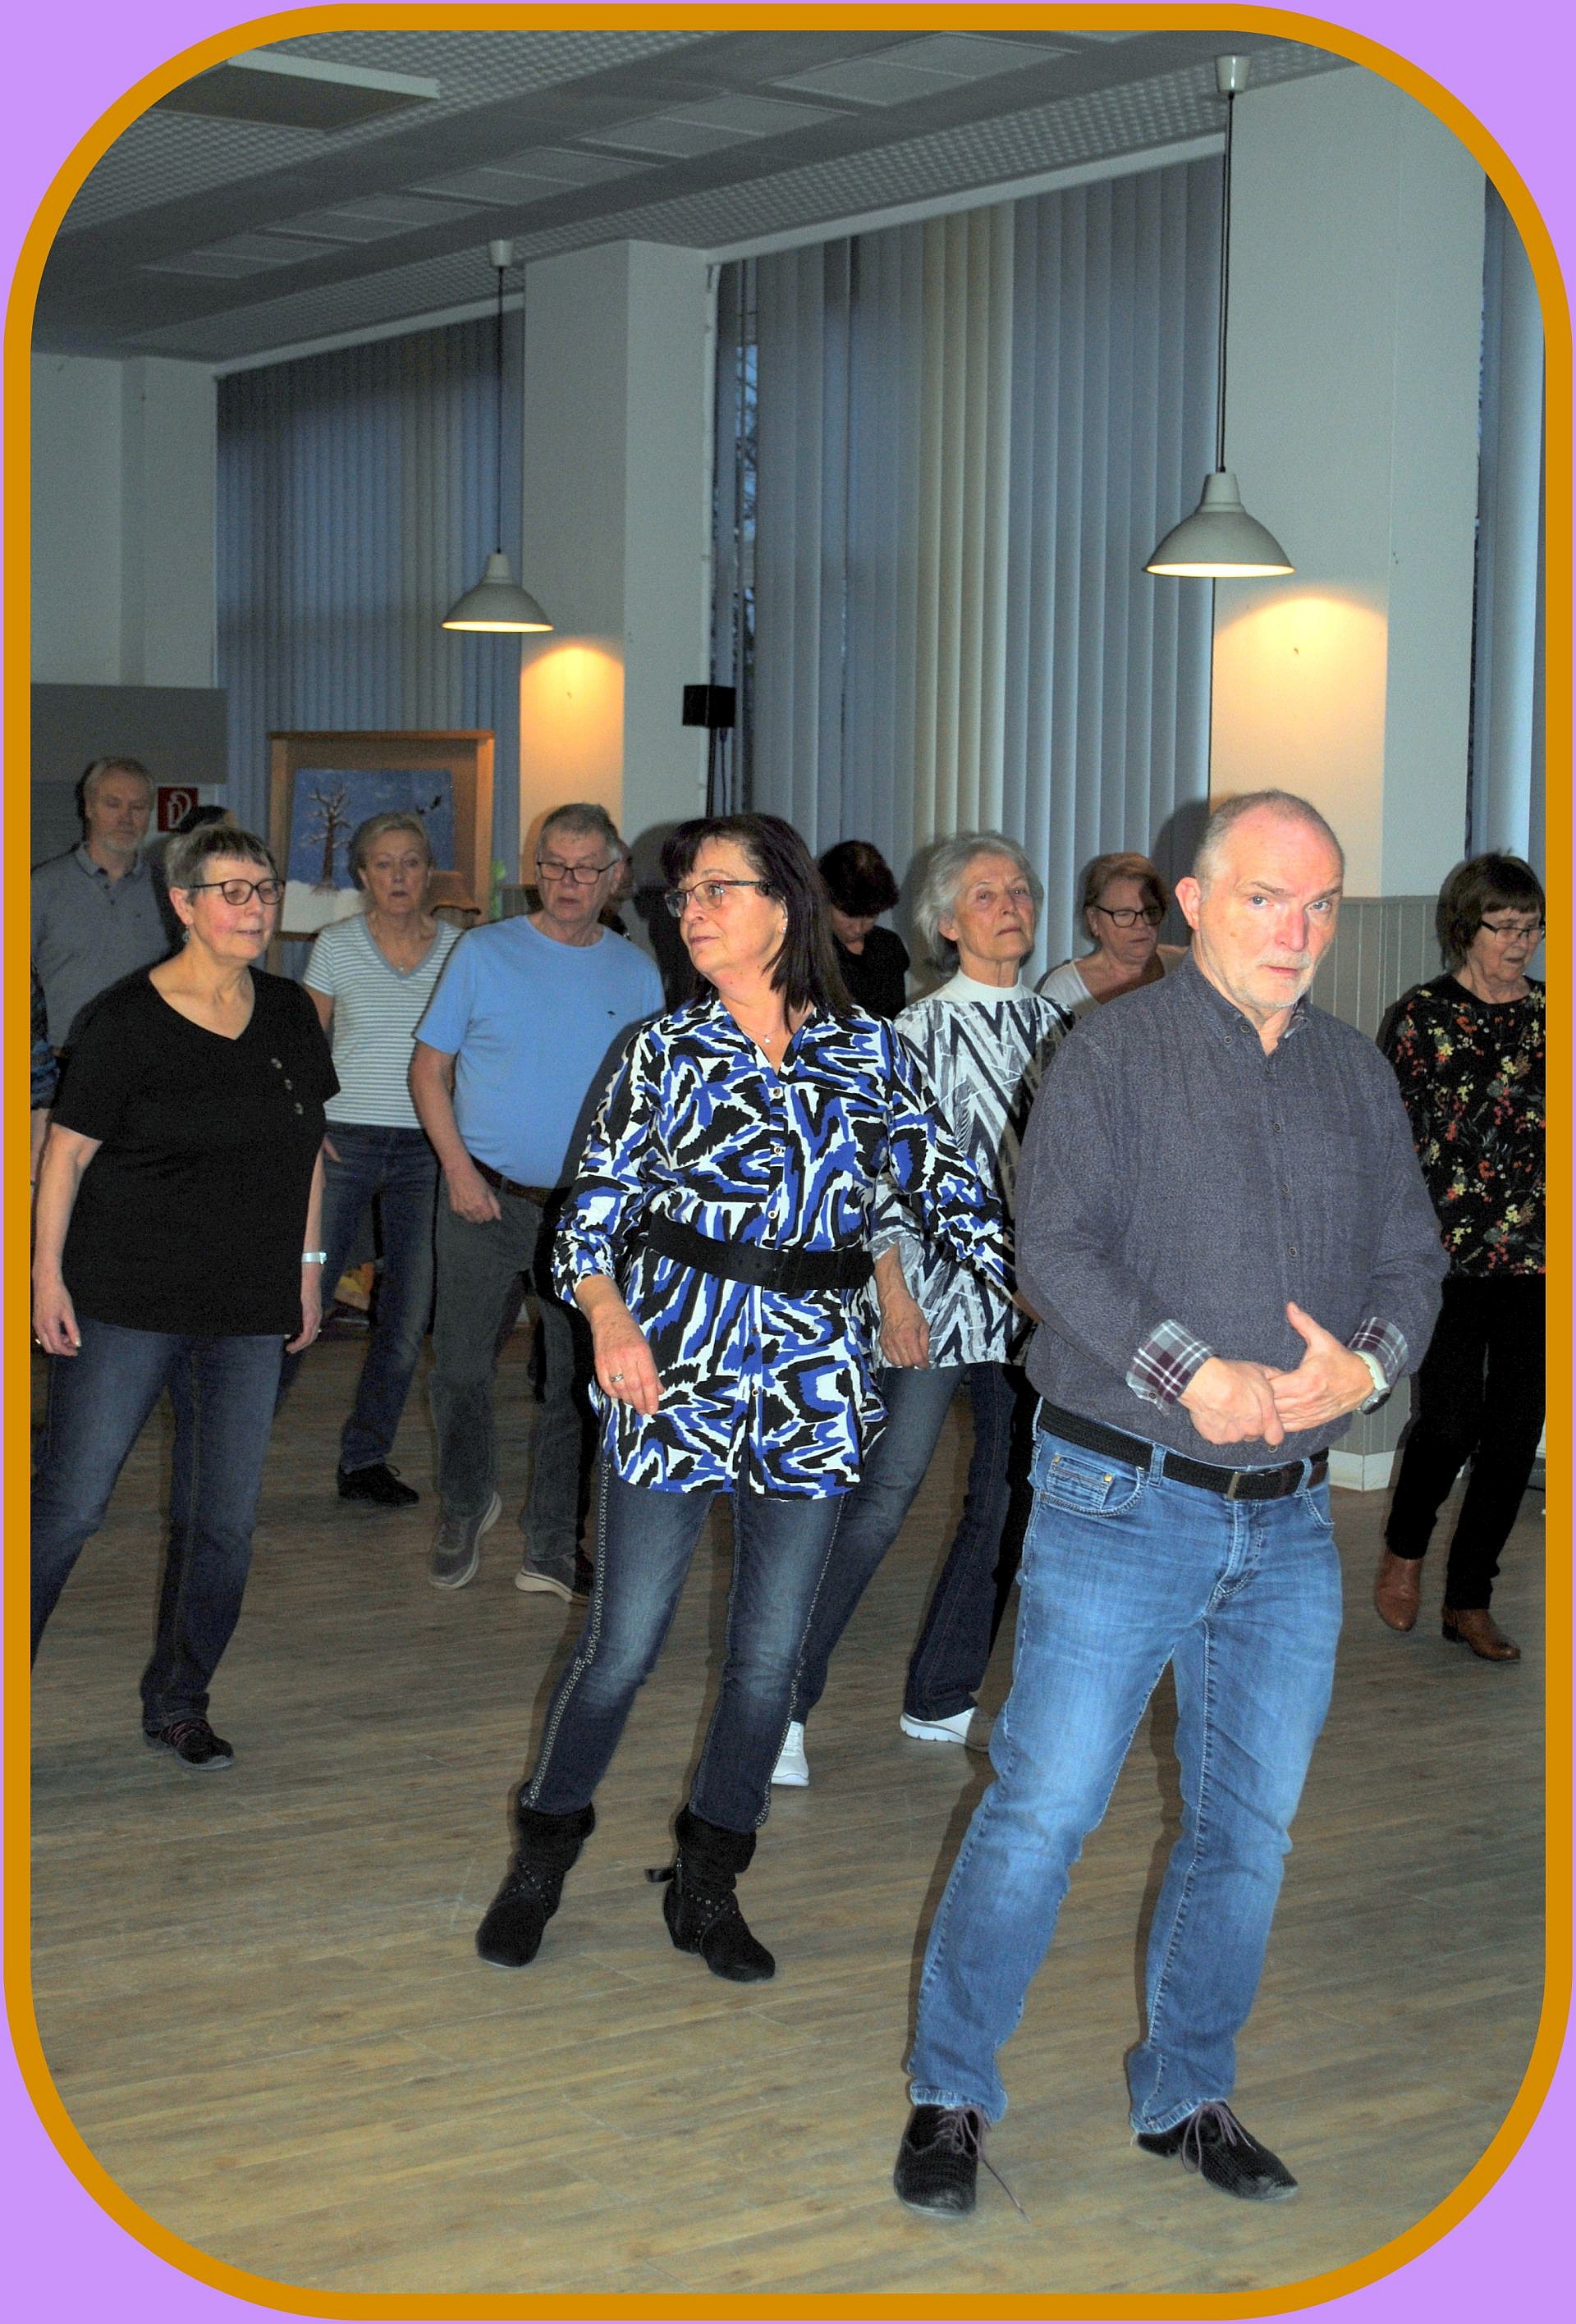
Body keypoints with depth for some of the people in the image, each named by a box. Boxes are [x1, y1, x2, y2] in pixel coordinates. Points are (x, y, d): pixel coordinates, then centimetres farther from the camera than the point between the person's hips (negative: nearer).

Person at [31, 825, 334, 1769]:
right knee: (71, 1503, -4)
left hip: (249, 1306, 5)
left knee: (224, 1522, 8)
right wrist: (47, 1271, -8)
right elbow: (68, 1148, -6)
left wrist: (307, 1262, 16)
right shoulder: (129, 1018, -9)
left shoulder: (291, 1014, 8)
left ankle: (178, 1702, 22)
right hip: (127, 1301, -5)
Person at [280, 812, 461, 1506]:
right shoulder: (337, 945, 2)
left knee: (411, 1310, 3)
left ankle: (365, 1459, 15)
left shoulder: (458, 949, 4)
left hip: (426, 1145, 2)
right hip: (345, 1137, -2)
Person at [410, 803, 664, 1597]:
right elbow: (429, 1068, 0)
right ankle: (464, 1508, 29)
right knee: (461, 1367, 6)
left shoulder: (636, 974, 5)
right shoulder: (483, 953, -1)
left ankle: (553, 1547, 15)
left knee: (578, 1381, 4)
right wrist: (458, 1170, -10)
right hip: (484, 1198, -1)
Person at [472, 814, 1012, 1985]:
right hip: (674, 1368, -1)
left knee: (771, 1655, 7)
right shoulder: (667, 1051, 2)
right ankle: (541, 1859, 23)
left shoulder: (871, 1053, 5)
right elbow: (594, 1208, 1)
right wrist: (609, 1317, -17)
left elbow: (951, 1187, 7)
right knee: (625, 1643, 1)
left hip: (818, 1378, 2)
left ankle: (707, 1890, 23)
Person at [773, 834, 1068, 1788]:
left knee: (1008, 1505, 7)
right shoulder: (921, 1031, -3)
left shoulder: (1052, 1027, 11)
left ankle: (940, 1700, 20)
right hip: (936, 1293, -6)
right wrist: (893, 1295, -13)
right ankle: (785, 1700, -4)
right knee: (880, 1501, -11)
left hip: (1031, 1300, 6)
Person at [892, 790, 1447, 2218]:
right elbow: (1057, 1252, -12)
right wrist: (1192, 1376, -23)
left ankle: (1187, 2096, 29)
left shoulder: (1359, 1078, 12)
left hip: (1291, 1524, 5)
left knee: (1251, 1829, 12)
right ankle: (952, 2093, 14)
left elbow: (1414, 1260, 12)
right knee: (1044, 1809, -3)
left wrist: (1365, 1366, -10)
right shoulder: (1113, 1057, -3)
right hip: (1123, 1505, -5)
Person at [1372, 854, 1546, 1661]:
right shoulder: (1422, 1016, 0)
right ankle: (1404, 1551, 20)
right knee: (1448, 1420, -9)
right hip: (1447, 1252, -3)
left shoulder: (1549, 1014, 10)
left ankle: (1469, 1601, 16)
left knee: (1514, 1434, 3)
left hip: (1534, 1257, 4)